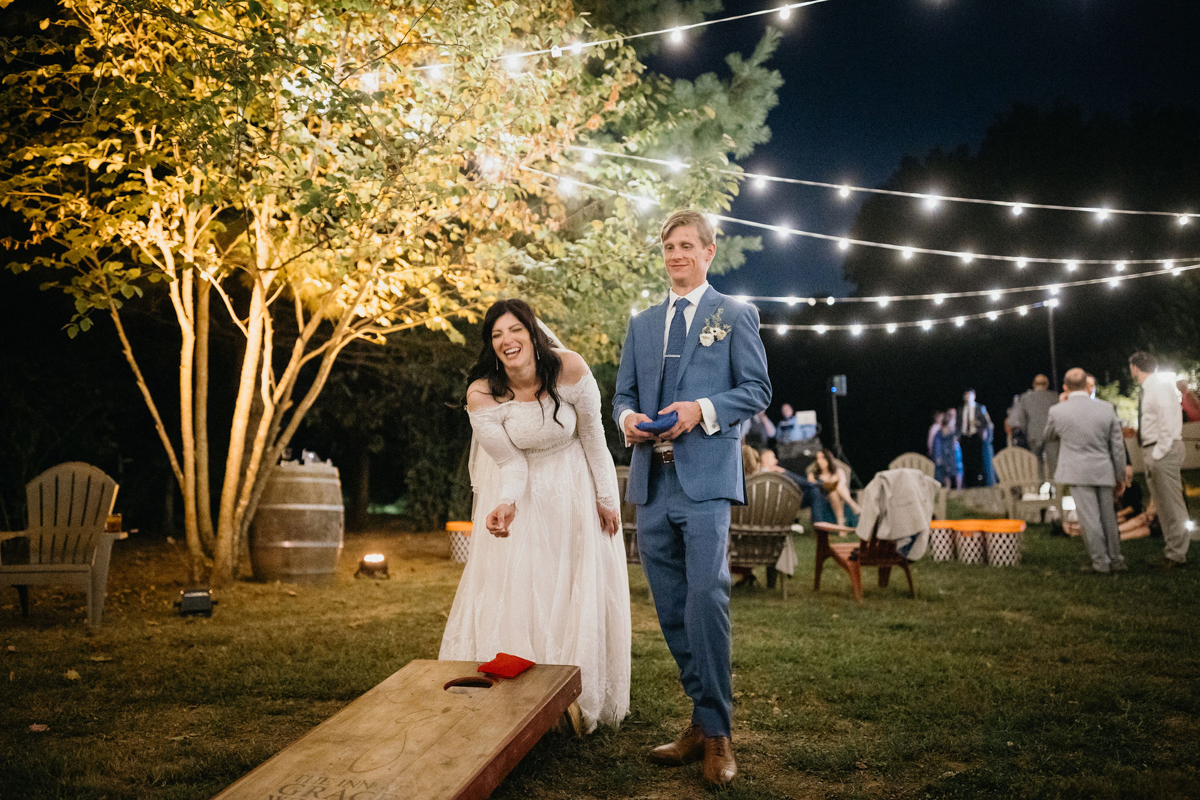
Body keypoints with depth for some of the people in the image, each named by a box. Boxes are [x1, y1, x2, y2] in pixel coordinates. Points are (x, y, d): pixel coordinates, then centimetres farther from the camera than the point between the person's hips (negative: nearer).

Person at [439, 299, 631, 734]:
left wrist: (606, 497, -4)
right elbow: (511, 464, -15)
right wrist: (506, 505, -36)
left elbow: (593, 434, -10)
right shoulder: (482, 395, -21)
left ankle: (582, 704, 23)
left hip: (574, 489, 1)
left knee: (582, 592, 6)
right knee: (510, 594, -3)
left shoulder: (569, 369, -23)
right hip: (520, 491, 0)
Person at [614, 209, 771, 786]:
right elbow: (622, 393, 19)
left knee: (706, 596, -16)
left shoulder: (736, 316, 8)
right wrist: (627, 417, -4)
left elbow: (757, 389, 1)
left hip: (706, 477, -5)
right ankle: (704, 718, 19)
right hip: (652, 480, 5)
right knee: (671, 608, 7)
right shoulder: (641, 324, 21)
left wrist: (702, 408, -14)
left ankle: (715, 732, -5)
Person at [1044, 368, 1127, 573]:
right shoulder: (1106, 409, -1)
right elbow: (1118, 446, 4)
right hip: (1104, 472, 3)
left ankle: (1101, 562, 5)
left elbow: (1047, 437, 13)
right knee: (1108, 517, 14)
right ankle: (1116, 560, 23)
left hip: (1078, 473, -3)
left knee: (1089, 518, 1)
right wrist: (1120, 477, 14)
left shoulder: (1057, 411, -7)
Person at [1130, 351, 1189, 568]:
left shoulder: (1160, 386, -12)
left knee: (1171, 503, -4)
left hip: (1163, 451, -10)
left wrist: (1159, 452, -19)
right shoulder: (1148, 389, 16)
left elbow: (1167, 420, -19)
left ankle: (1176, 554, 1)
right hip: (1153, 451, 10)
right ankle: (1171, 547, 25)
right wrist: (1152, 454, 12)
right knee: (1162, 504, 16)